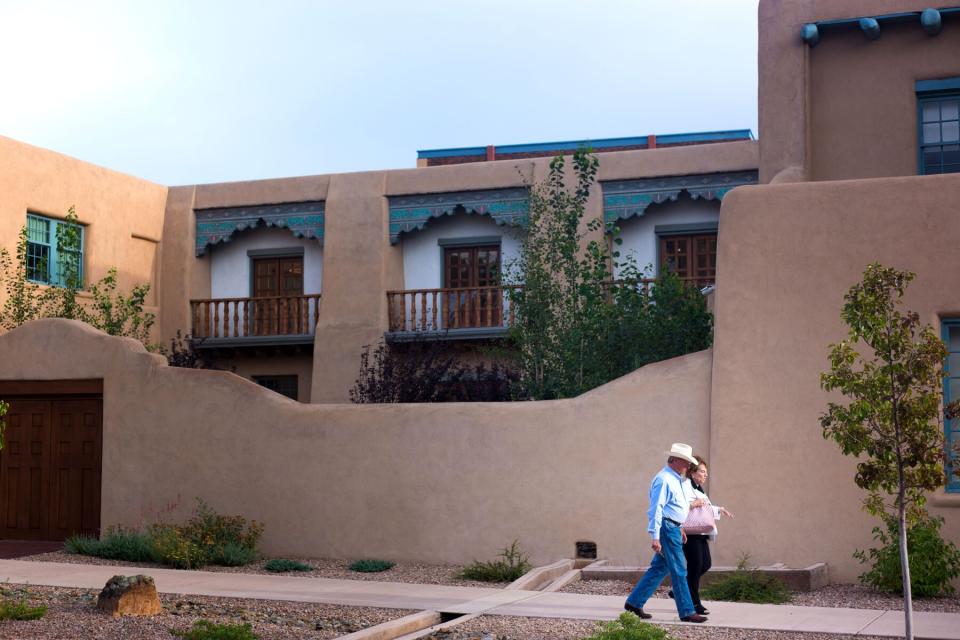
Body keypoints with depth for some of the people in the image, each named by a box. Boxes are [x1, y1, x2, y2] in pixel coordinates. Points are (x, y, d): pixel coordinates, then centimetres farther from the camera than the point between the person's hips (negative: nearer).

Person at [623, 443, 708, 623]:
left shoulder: (677, 479, 16)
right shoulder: (663, 479, -16)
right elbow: (656, 509, -20)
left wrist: (679, 528, 28)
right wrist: (655, 537, -23)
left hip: (673, 528, 10)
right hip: (666, 528, -10)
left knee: (659, 568, 12)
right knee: (679, 570, -5)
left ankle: (634, 602, 17)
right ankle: (687, 612, 0)